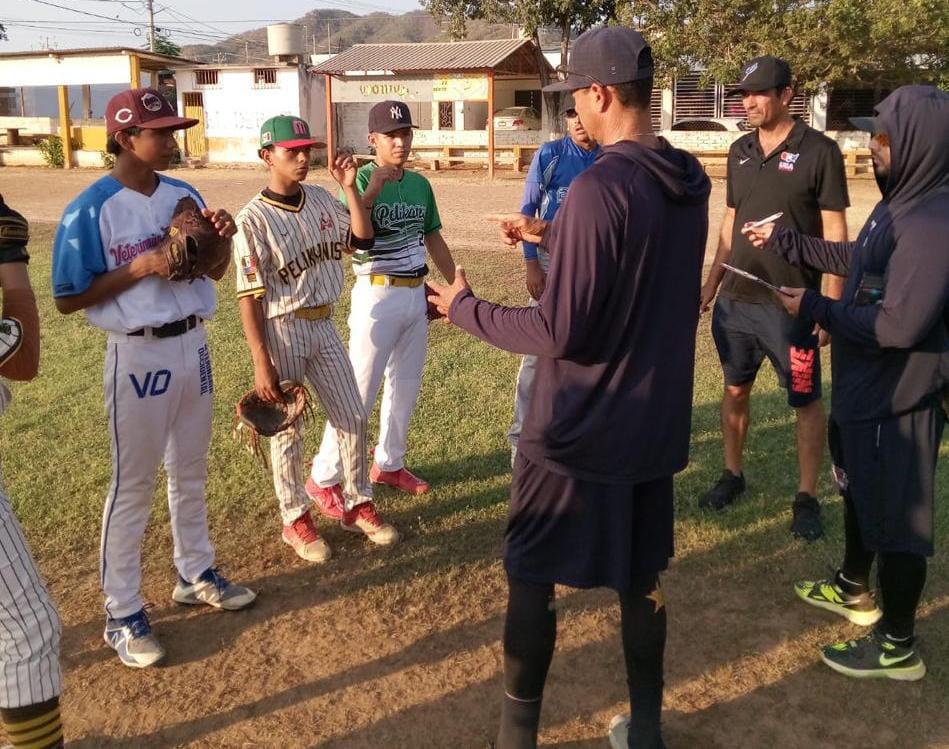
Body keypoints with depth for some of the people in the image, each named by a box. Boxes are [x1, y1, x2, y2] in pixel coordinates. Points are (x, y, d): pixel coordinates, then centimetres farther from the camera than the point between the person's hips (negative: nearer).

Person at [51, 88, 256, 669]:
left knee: (191, 473, 19)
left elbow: (215, 271, 12)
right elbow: (67, 299, -13)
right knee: (134, 486, 3)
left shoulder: (184, 195, 4)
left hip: (194, 345, 6)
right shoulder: (92, 209, -15)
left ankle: (196, 575, 37)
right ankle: (123, 614, 17)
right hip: (139, 355, -6)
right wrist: (140, 267, -23)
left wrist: (221, 237, -9)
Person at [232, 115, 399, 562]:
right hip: (281, 330, -6)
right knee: (287, 429, 7)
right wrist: (261, 363, -19)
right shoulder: (253, 218, -14)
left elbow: (362, 239, 4)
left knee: (353, 417, 12)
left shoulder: (321, 200, 4)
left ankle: (357, 505, 29)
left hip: (323, 325, 6)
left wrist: (350, 188, -6)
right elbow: (249, 297, -16)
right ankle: (296, 520, 24)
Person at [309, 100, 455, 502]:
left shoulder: (420, 183, 8)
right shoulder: (362, 179, -11)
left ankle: (388, 464, 33)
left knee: (406, 386, 16)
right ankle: (323, 478, 7)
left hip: (416, 295, 7)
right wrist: (373, 189, -32)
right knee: (359, 390, -5)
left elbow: (434, 239, 18)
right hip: (377, 296, -7)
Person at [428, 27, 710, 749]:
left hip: (578, 430, -7)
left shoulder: (599, 187, -22)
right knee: (640, 576, 19)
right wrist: (551, 236, 21)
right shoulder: (689, 182, 2)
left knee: (532, 578, 9)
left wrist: (466, 308, -9)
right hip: (655, 422, 7)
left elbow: (560, 332, -22)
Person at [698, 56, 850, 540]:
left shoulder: (818, 151, -9)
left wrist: (831, 305, -13)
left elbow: (835, 234, -9)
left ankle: (807, 497, 17)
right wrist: (711, 283, 14)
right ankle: (732, 474, 31)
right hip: (736, 300, 5)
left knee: (806, 401, 6)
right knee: (735, 390, 15)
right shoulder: (740, 151, 7)